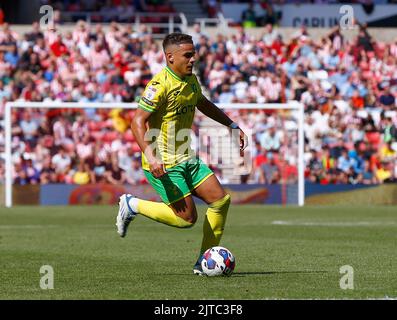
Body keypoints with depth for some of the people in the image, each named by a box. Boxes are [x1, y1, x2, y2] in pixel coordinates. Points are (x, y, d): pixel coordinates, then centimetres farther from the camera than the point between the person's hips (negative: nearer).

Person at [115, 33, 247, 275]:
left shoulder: (191, 80, 7)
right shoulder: (160, 85, -20)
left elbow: (204, 104, 29)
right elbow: (138, 122, -25)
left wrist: (233, 126, 27)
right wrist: (150, 156, -36)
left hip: (187, 158, 9)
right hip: (164, 164, -9)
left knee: (221, 200, -1)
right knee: (187, 217, -10)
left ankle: (205, 262, 9)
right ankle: (133, 205, 10)